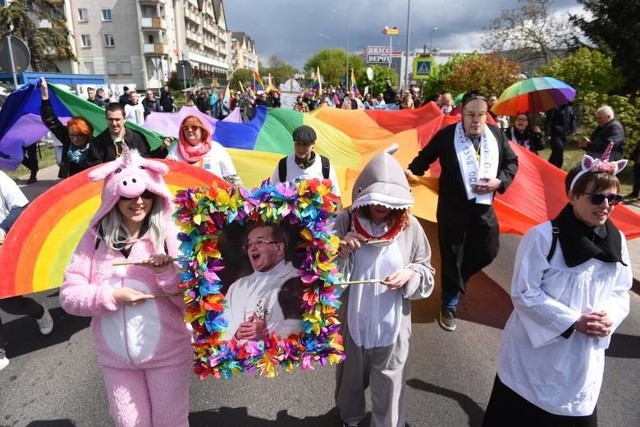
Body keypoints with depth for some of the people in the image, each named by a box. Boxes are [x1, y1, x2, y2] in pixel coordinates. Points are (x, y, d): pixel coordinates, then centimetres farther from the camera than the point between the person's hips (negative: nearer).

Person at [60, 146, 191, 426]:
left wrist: (167, 272, -28)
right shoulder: (95, 238, -5)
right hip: (114, 358, 2)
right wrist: (111, 296, -19)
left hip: (167, 355, -2)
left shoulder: (172, 235, -12)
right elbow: (68, 295, -4)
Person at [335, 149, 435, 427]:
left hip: (392, 322, 0)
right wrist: (341, 253, -27)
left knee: (388, 383, 17)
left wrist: (410, 274, -19)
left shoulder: (410, 227, -9)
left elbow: (426, 271, 2)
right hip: (353, 319, 1)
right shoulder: (345, 222, -13)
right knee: (351, 374, 24)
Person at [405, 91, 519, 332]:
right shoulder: (446, 135, -9)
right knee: (452, 257, 5)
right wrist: (411, 171, -20)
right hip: (453, 208, -4)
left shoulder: (497, 135, 2)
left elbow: (512, 162, 11)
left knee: (487, 252, 12)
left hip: (484, 206, 4)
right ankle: (449, 306, 23)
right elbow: (425, 157, -1)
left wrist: (500, 181, -7)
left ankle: (458, 280, 42)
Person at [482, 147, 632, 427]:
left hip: (584, 359, 5)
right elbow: (524, 293, -17)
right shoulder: (543, 236, -18)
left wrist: (609, 318, -13)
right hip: (536, 354, -5)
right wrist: (574, 321, -20)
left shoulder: (617, 241, 1)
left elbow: (620, 292, 8)